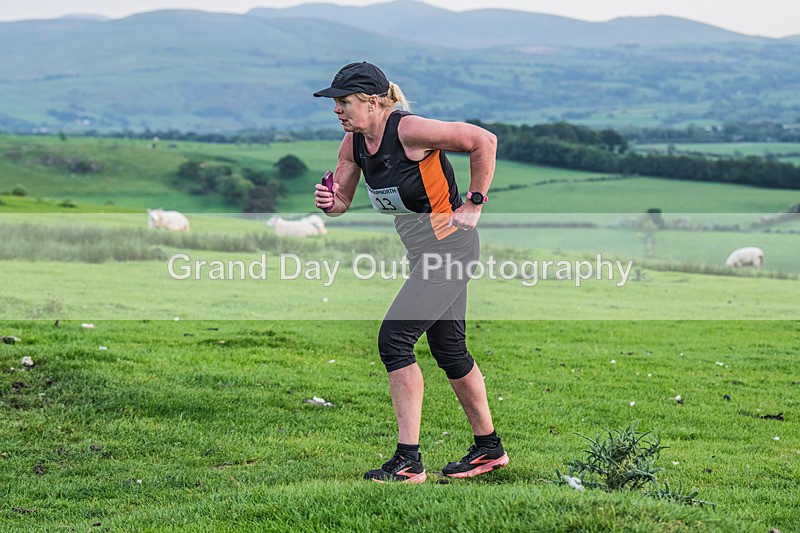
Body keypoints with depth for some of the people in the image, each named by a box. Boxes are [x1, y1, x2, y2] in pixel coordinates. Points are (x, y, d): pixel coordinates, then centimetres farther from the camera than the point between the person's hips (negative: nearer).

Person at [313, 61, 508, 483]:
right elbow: (341, 202, 10)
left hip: (449, 243, -9)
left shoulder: (409, 130, -21)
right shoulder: (354, 144, 2)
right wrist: (329, 200, -13)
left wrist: (473, 203, -11)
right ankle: (488, 448, 32)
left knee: (394, 338, -16)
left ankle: (408, 461, -13)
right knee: (448, 350, 16)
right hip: (423, 252, 9)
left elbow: (484, 141, -16)